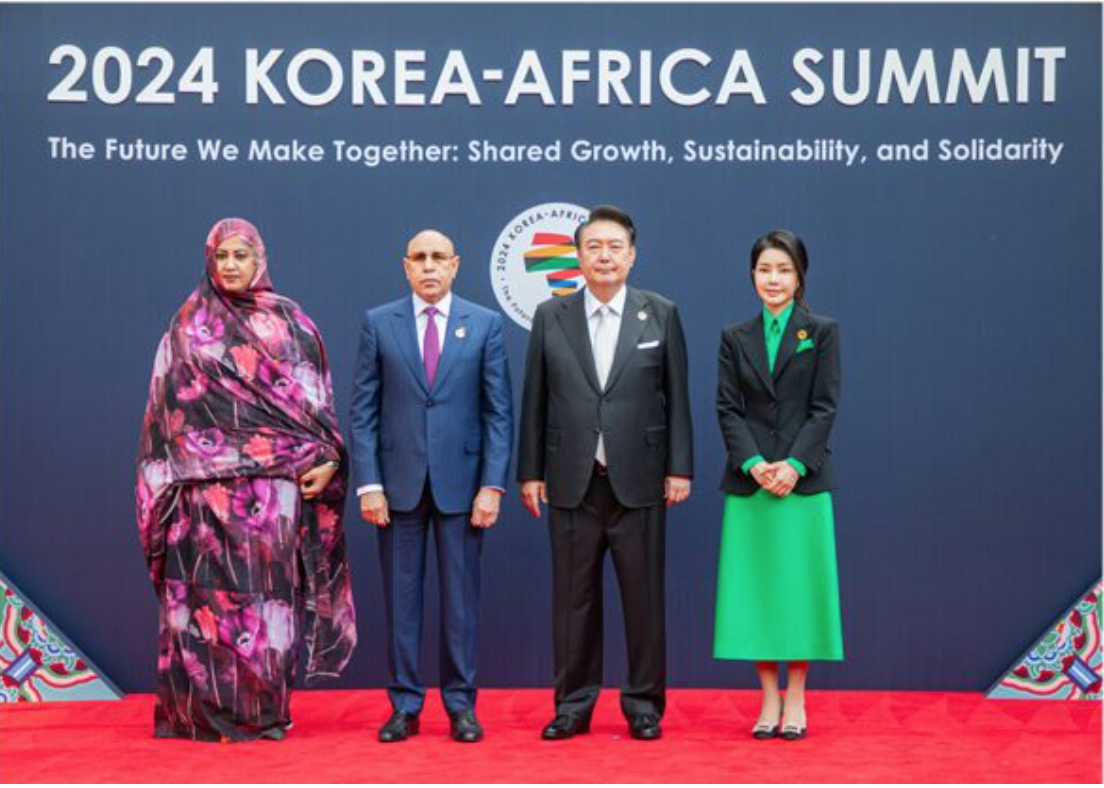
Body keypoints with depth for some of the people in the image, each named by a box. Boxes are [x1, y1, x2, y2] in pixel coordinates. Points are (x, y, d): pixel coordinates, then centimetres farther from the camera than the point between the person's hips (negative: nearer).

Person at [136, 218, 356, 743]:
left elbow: (314, 398, 6)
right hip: (209, 481, 0)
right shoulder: (188, 326, 9)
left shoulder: (290, 322, 9)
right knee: (212, 586, -2)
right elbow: (171, 402, 5)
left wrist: (328, 458, -7)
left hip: (277, 481, 1)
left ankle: (267, 708, 8)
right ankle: (207, 708, 3)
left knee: (272, 589, 0)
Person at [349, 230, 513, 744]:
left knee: (461, 596, 5)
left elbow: (499, 412, 1)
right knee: (401, 596, 6)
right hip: (398, 481, 1)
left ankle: (461, 705, 15)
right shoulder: (378, 323, 5)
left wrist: (492, 486, -6)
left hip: (461, 482, 0)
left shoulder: (485, 324, 4)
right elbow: (363, 411, 3)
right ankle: (404, 705, 15)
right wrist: (368, 483, -5)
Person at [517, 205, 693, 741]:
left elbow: (676, 397, 3)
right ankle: (573, 705, 17)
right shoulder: (550, 317, 6)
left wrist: (679, 468, -2)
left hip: (638, 481, -1)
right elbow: (534, 400, 7)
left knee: (643, 597, 4)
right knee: (573, 598, 7)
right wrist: (530, 472, 4)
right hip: (572, 482, 1)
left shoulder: (661, 314, 4)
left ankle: (644, 704, 16)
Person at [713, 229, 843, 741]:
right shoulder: (735, 337, 9)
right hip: (749, 482, 2)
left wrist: (794, 464, -14)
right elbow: (728, 409, 3)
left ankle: (796, 700, 10)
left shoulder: (822, 332, 4)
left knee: (799, 585, 0)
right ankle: (769, 698, 11)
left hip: (804, 481, -2)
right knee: (754, 587, 2)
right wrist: (754, 464, -11)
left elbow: (824, 407, -2)